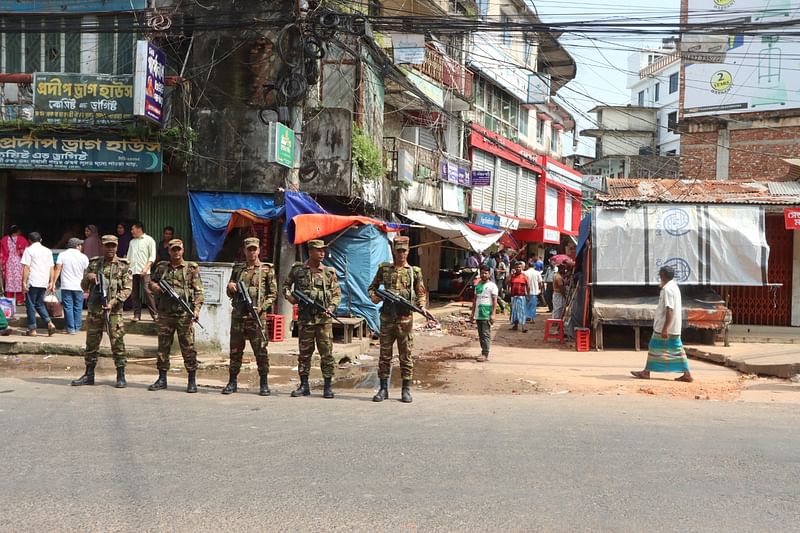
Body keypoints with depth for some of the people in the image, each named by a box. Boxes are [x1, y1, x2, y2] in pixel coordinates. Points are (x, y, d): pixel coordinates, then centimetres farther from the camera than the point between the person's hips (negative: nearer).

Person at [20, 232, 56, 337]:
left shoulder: (29, 250, -4)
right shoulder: (48, 251, 12)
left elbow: (26, 267, -10)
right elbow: (51, 268, 11)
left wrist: (24, 282, -9)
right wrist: (51, 282, 15)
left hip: (32, 282, -5)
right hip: (44, 282, 5)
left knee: (30, 305, 3)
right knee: (40, 304, 16)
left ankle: (32, 329, 3)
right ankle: (49, 323, -2)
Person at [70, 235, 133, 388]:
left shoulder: (123, 266, 3)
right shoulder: (94, 264, 12)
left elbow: (127, 289, -3)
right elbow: (83, 286, 16)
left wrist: (113, 302, -16)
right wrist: (88, 277, -6)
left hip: (114, 310, -3)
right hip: (94, 309, 3)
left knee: (117, 343, -4)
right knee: (91, 342, 8)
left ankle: (121, 376, 3)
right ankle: (89, 375, 18)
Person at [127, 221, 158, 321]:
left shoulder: (149, 240, 2)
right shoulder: (132, 242, 20)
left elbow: (152, 256, -4)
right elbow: (129, 257, 23)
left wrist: (146, 268, -15)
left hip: (144, 271, -6)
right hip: (133, 271, 6)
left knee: (147, 291, -12)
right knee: (135, 293, 3)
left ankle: (154, 314, -7)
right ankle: (137, 315, 7)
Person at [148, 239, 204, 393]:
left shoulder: (191, 268, 3)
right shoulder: (161, 267, 13)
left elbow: (198, 291, -1)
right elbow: (151, 283, 24)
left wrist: (197, 309, -13)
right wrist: (155, 287, -1)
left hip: (185, 315, -4)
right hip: (165, 314, 4)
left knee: (188, 348, -2)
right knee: (163, 347, 8)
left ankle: (192, 381, 4)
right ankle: (162, 379, 17)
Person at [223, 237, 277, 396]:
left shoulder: (266, 269, 3)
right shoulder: (237, 268, 14)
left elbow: (273, 293, 1)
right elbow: (230, 294, 21)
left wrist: (261, 307, -12)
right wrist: (230, 287, -2)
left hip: (257, 316, -3)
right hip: (238, 315, 4)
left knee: (261, 350, -3)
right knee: (235, 350, 7)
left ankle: (264, 383, 4)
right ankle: (232, 382, 15)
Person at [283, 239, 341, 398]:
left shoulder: (329, 272, 6)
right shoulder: (297, 270, 6)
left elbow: (337, 293, 7)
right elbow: (286, 285, 19)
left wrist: (331, 308, -8)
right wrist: (288, 296, -1)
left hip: (324, 319, 0)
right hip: (305, 318, 0)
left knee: (326, 353, -1)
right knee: (304, 352, 7)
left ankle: (328, 386, 6)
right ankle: (304, 385, 15)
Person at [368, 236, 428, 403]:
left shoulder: (415, 271, 7)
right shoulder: (384, 269, 9)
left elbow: (421, 294, 9)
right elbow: (372, 287, 17)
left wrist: (422, 306, -10)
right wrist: (373, 295, -4)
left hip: (405, 318, -1)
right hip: (387, 317, 1)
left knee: (406, 355, 3)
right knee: (384, 355, 5)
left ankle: (406, 390, 9)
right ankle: (383, 389, 12)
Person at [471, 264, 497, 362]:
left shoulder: (492, 285, -3)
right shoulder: (478, 285, 16)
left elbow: (495, 301, -8)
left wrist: (493, 314, -15)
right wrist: (473, 313, 16)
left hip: (487, 315, -6)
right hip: (478, 314, 7)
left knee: (486, 334, -10)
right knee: (480, 335, 10)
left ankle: (485, 354, -13)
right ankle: (484, 352, 17)